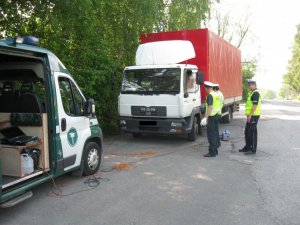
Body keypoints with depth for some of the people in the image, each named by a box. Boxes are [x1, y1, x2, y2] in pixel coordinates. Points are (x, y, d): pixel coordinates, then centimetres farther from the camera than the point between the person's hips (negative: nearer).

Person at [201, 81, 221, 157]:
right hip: (217, 115, 9)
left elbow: (210, 107, -24)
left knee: (211, 134, -6)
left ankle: (212, 152, -6)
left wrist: (205, 117, -27)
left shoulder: (210, 95, -15)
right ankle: (215, 150, 26)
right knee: (215, 133, 16)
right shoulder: (216, 94, 12)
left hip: (212, 116, -9)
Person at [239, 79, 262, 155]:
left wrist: (250, 115, -24)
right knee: (247, 131, 16)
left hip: (253, 115, -10)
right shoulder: (252, 93, 17)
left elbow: (255, 105, -22)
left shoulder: (256, 93, -14)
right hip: (251, 115, 10)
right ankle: (247, 147, 27)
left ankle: (253, 149, 2)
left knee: (252, 132, -5)